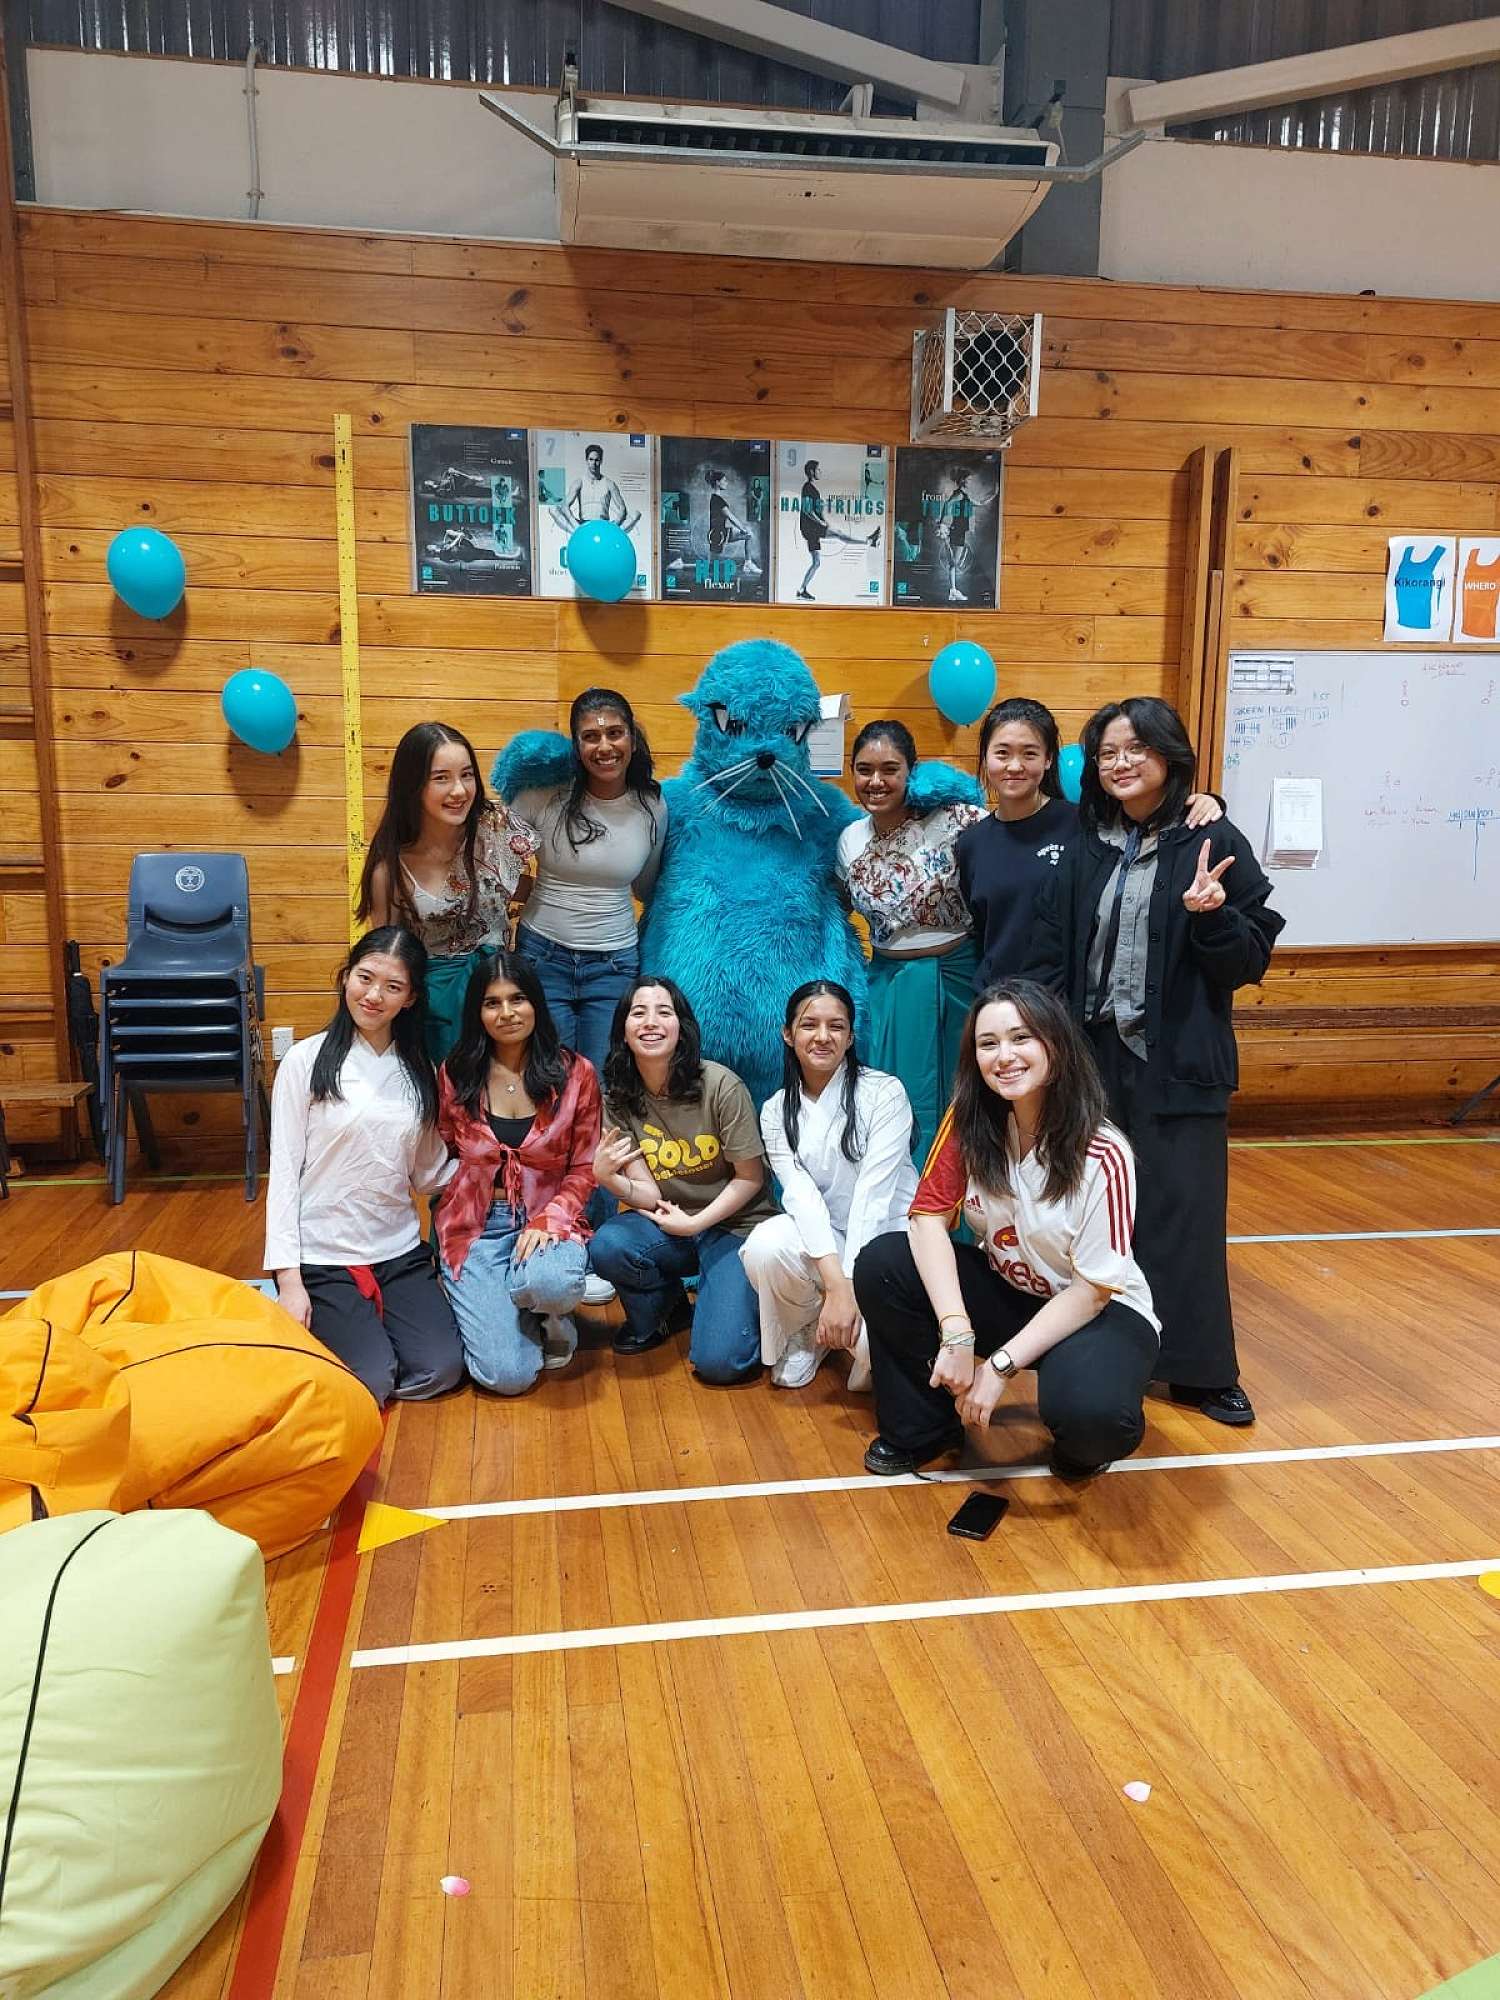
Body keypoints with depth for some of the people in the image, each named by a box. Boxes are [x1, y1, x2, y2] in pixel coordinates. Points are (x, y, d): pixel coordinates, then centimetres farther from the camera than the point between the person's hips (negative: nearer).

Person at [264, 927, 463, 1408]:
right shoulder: (307, 1060, -6)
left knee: (441, 1371, -9)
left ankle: (367, 1320, 19)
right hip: (321, 1257, -4)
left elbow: (426, 1174, 8)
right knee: (371, 1382, -16)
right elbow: (283, 1171, -7)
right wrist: (289, 1279, -12)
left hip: (399, 1253, 4)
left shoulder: (418, 1071, 6)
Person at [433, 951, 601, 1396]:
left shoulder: (574, 1074, -1)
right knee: (508, 1374, -18)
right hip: (475, 1226, 0)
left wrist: (548, 1220, -16)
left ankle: (547, 1316, 2)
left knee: (554, 1284, -38)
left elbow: (583, 1170, 1)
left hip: (548, 1220, 0)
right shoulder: (455, 1074, 1)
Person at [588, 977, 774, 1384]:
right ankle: (666, 1307, 5)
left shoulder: (719, 1085, -17)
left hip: (736, 1225, -4)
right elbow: (649, 1195, -9)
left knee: (718, 1361, -21)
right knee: (606, 1247, -29)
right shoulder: (619, 1101, -5)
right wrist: (605, 1176, -28)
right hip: (668, 1222, 4)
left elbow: (749, 1178, -9)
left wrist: (695, 1223, -15)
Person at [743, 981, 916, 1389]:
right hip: (821, 1239, 3)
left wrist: (850, 1286, -25)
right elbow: (800, 1193, -13)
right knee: (764, 1246, -30)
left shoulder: (884, 1092, -9)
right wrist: (835, 1283, -28)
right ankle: (807, 1333, 3)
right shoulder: (777, 1111, 1)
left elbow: (873, 1193, -17)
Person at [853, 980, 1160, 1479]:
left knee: (1087, 1410, -36)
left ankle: (1083, 1439, 5)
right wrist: (957, 1335, -28)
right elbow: (930, 1218, -15)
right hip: (1002, 1291, 4)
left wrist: (1000, 1364, -24)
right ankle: (925, 1428, 1)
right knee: (881, 1264, -19)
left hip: (1099, 1312, -4)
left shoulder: (1102, 1156, -24)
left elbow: (1092, 1290, -19)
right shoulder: (967, 1120, -12)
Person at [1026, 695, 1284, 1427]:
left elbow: (1253, 959, -3)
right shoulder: (1084, 850, 8)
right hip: (1091, 1056, 3)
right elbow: (1048, 956, 8)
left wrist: (1210, 918, -22)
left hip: (1177, 1063, -3)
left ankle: (1199, 1367, 15)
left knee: (1181, 1212, 1)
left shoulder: (1215, 843, -3)